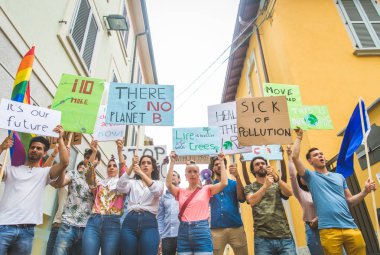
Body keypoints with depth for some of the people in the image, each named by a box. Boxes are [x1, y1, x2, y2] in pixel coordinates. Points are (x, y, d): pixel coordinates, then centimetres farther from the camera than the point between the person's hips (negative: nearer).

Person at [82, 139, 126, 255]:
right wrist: (93, 152, -8)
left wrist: (120, 151, -14)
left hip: (113, 223, -1)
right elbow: (90, 173, 3)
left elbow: (124, 170, -3)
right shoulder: (99, 183, 21)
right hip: (94, 222, 2)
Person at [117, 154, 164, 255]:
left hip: (149, 222, -1)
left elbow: (157, 191, -11)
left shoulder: (158, 183, 14)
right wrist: (131, 167, -16)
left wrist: (141, 173, -22)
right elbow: (120, 187, -6)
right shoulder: (132, 182, 17)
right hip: (130, 221, 2)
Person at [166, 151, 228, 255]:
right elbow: (169, 184, -9)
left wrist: (222, 162, -2)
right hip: (184, 231, 2)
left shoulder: (206, 189, 7)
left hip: (202, 230, -1)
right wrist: (172, 162, -7)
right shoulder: (181, 192, 10)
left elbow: (224, 183, -7)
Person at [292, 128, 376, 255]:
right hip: (329, 230, -4)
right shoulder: (311, 176, 5)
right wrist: (299, 137, 2)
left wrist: (365, 191, 1)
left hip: (350, 227, 4)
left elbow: (350, 201, 18)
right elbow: (295, 157, -8)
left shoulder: (339, 176, 19)